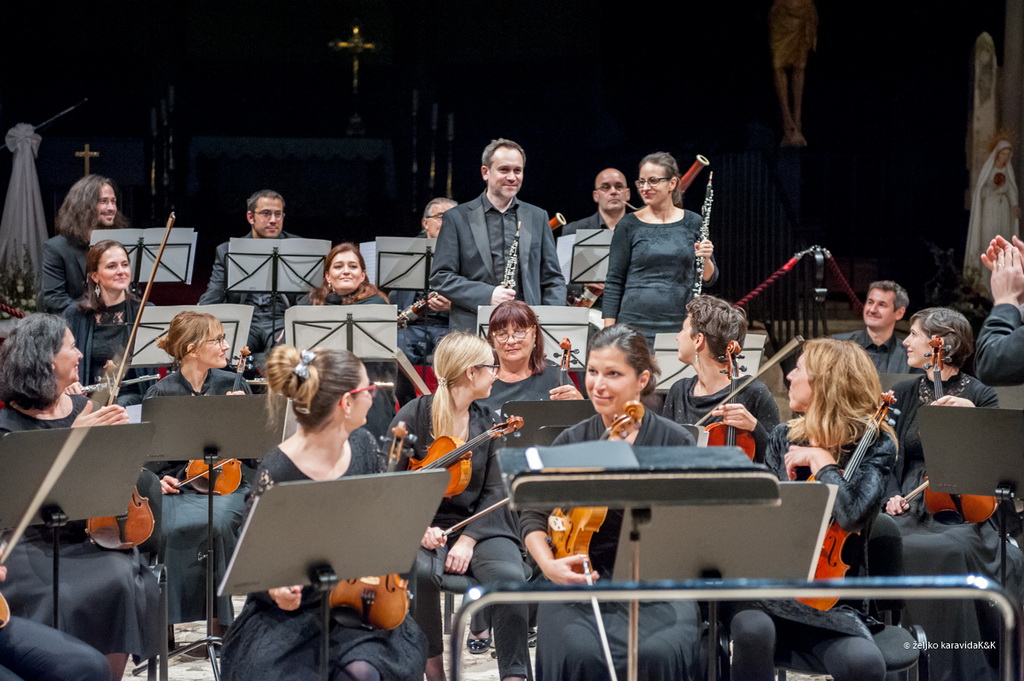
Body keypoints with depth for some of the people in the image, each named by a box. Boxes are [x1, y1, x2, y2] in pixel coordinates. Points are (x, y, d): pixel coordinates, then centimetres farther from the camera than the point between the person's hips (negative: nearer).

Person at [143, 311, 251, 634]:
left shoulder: (233, 384, 8)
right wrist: (159, 479, -11)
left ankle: (220, 617, -18)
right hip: (176, 486, -1)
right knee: (180, 525, -33)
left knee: (218, 521, -33)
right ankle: (172, 617, -18)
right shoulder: (161, 393, 4)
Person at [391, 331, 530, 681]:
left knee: (510, 576, -29)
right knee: (422, 571, -36)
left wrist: (469, 539, -13)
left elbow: (494, 491, 4)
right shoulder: (413, 416, -3)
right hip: (426, 526, -2)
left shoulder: (489, 422, 9)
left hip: (480, 526, 3)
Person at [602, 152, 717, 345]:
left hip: (680, 327, 1)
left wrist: (705, 259, -12)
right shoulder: (629, 225, 1)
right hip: (635, 325, -1)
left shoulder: (693, 223, 5)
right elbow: (614, 282, 2)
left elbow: (709, 279, 9)